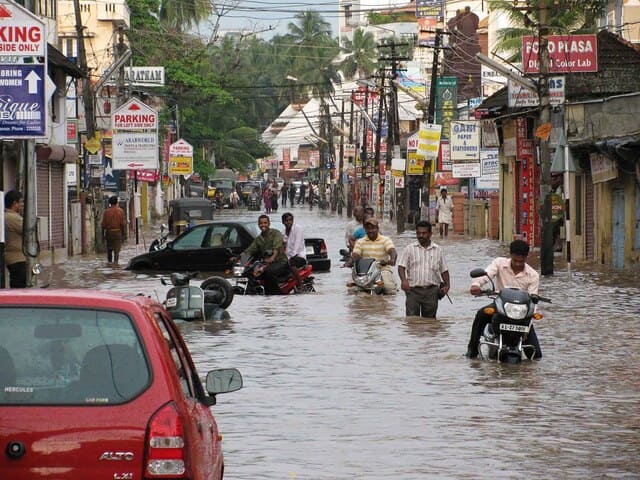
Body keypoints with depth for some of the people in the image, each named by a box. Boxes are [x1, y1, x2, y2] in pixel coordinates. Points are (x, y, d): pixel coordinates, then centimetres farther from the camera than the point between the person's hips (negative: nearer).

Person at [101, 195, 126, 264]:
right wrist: (123, 233, 2)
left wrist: (103, 234, 8)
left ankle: (109, 262, 21)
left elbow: (103, 224, -1)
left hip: (109, 232, 1)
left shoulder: (106, 211, -2)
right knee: (117, 249, 0)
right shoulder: (120, 211, -4)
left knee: (109, 249, 16)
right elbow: (123, 223, -6)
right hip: (118, 232, -1)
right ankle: (115, 261, -12)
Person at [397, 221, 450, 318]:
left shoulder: (438, 250, 12)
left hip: (431, 291, 2)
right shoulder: (409, 249, 6)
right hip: (413, 290, -2)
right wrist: (404, 280, -19)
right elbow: (401, 266, -1)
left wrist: (447, 285, 1)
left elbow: (444, 270, 15)